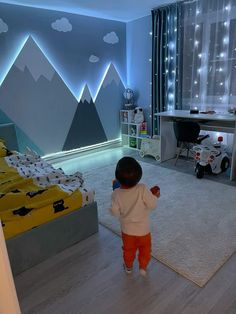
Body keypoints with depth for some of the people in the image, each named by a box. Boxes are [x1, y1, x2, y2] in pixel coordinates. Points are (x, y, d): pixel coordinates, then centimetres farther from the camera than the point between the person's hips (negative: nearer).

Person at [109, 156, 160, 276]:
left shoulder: (116, 193, -23)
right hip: (143, 229, -1)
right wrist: (154, 195, -2)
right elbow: (152, 205, -22)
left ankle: (128, 267, 51)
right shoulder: (142, 189, -28)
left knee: (128, 249, 29)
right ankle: (143, 267, 44)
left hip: (127, 230, 2)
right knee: (145, 248, 29)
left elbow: (115, 212, -12)